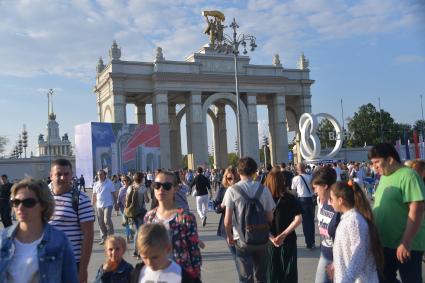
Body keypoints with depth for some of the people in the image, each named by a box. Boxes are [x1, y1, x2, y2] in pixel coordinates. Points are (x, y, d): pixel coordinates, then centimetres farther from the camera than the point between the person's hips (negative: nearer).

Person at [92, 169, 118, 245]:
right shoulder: (96, 184, 10)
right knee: (101, 223, 7)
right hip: (99, 206, 5)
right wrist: (92, 205, 10)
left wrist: (116, 204, -3)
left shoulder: (109, 183, -1)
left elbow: (114, 194, 1)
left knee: (107, 220, -15)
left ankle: (111, 236, -1)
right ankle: (103, 238, 18)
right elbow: (94, 195, 15)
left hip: (108, 205, -5)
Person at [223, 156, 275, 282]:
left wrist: (229, 236, 4)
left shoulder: (232, 190, -11)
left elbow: (227, 221, -13)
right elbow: (270, 218, -1)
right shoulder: (263, 189, -5)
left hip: (242, 239, -2)